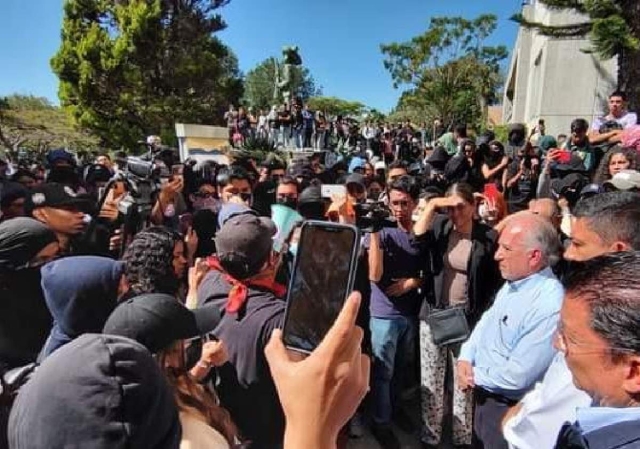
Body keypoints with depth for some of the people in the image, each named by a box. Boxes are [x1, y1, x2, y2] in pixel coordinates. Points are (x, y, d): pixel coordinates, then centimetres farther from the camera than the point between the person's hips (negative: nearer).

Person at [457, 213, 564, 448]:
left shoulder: (551, 306, -31)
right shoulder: (513, 283, -1)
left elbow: (517, 376, -30)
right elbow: (486, 322, 8)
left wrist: (473, 376, -14)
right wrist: (465, 358, -8)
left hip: (509, 410, -7)